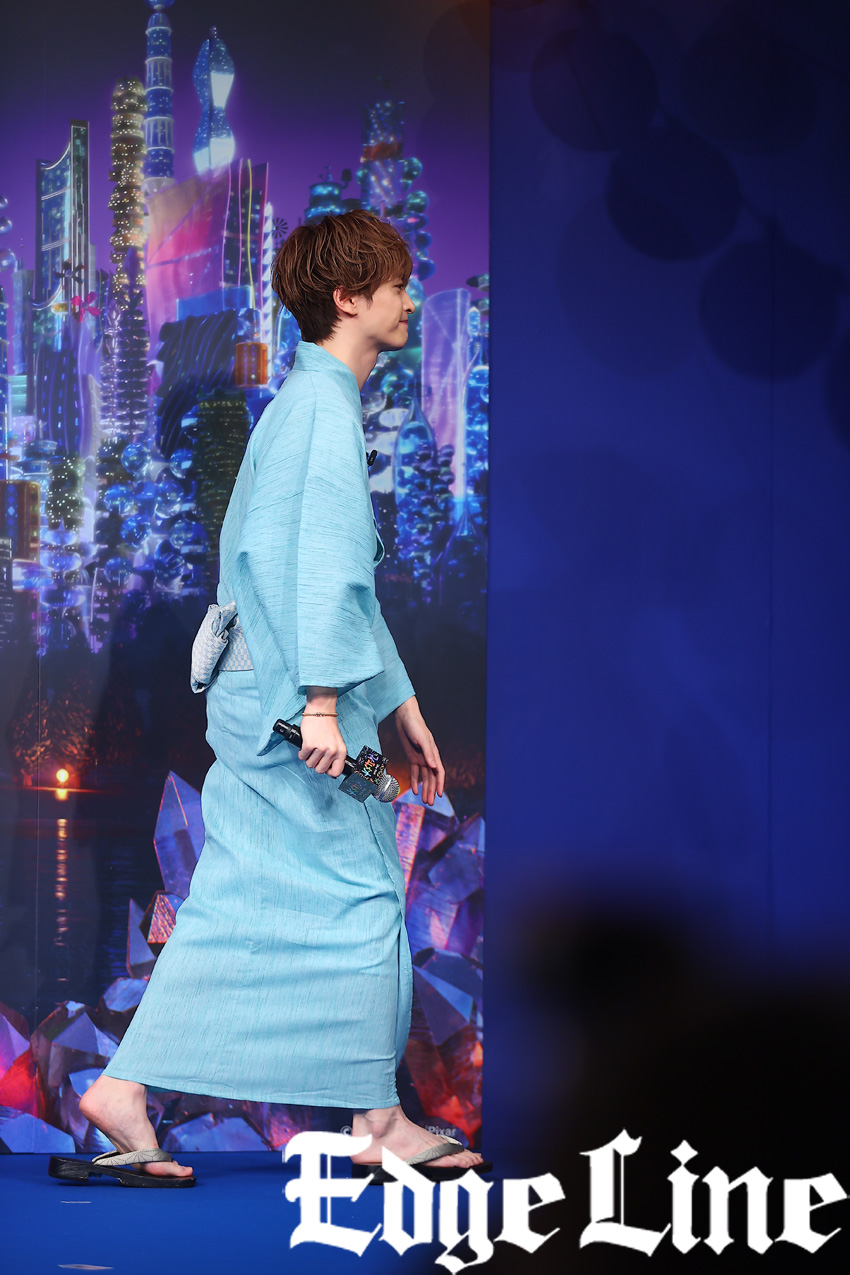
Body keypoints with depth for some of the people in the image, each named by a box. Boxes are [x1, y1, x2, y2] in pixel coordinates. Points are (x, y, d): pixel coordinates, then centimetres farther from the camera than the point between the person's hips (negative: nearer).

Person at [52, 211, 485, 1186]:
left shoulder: (309, 400, 22)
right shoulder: (326, 401, -11)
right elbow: (323, 559, -20)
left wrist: (402, 707, 26)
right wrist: (324, 699, -25)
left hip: (263, 701, 10)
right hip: (294, 702, -10)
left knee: (235, 908, 8)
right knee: (361, 896, -2)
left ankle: (125, 1090, 8)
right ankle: (377, 1120, 6)